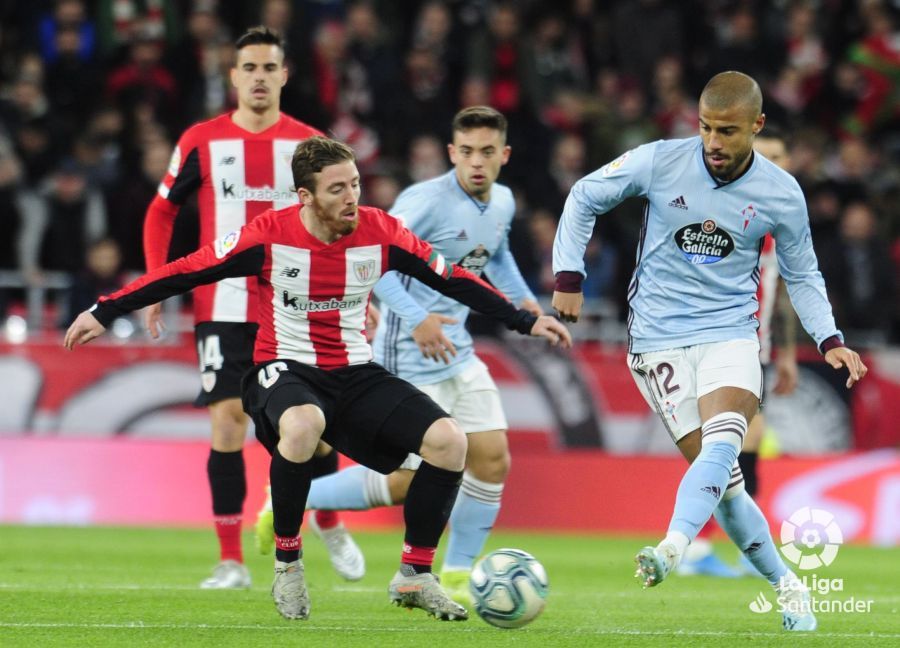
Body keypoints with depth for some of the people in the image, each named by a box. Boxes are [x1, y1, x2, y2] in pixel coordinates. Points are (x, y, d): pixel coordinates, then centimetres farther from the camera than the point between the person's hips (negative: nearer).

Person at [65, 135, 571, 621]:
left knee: (449, 441, -17)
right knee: (302, 425, -40)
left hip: (357, 374, 4)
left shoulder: (381, 233, -5)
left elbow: (453, 279, 6)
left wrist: (526, 322, 7)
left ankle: (414, 576, 1)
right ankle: (288, 563, -17)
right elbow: (186, 272, -5)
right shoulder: (269, 235, -13)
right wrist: (104, 313, -4)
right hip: (285, 370, -4)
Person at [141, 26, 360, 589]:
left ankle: (331, 526, 27)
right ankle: (231, 562, -1)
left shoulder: (311, 144, 4)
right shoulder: (202, 141, 3)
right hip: (223, 306, -1)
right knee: (228, 421, -8)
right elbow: (162, 211, 12)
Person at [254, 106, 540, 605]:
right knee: (406, 481, -6)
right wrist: (416, 318, -35)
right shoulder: (428, 201, -21)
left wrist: (523, 300, 12)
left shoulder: (502, 203, 6)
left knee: (493, 461, 2)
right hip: (412, 360, -8)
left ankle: (454, 580, 13)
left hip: (458, 354, 8)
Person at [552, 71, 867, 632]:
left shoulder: (781, 193, -2)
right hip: (659, 339, -1)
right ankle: (786, 586, 5)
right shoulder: (660, 162, -7)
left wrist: (830, 340, 0)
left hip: (730, 330, 1)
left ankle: (671, 552, -46)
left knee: (723, 442, -28)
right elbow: (584, 198, 7)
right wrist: (569, 278, 0)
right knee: (724, 476, -8)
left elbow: (802, 275, 12)